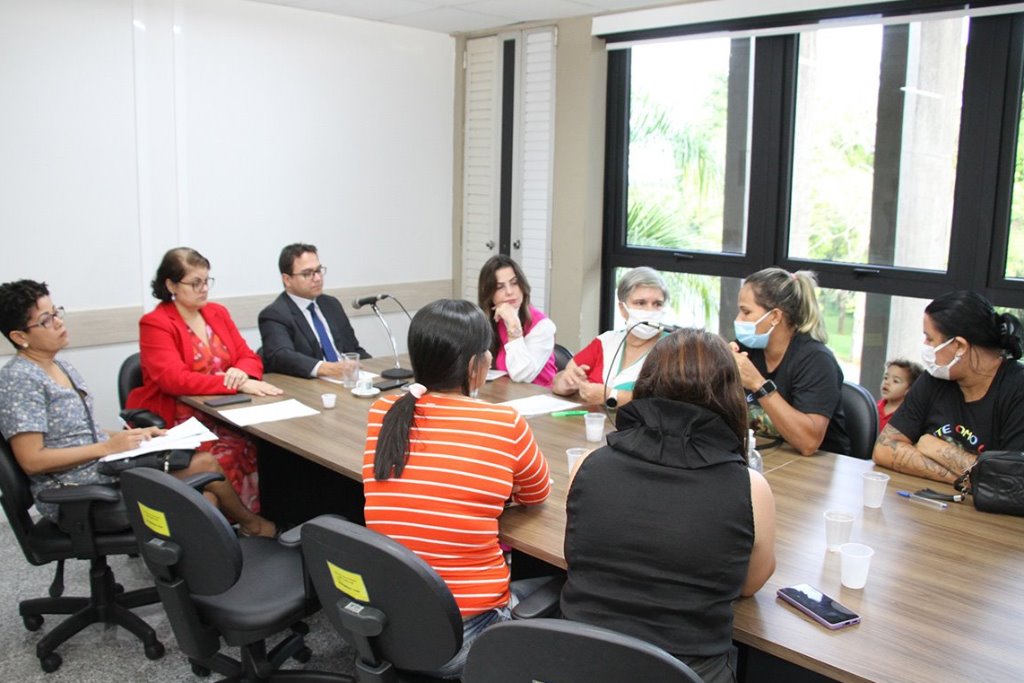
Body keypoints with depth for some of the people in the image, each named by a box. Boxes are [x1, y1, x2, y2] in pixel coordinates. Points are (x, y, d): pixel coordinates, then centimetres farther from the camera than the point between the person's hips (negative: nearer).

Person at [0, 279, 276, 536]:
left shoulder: (62, 368, 14)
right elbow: (32, 460, -19)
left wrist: (132, 436, 4)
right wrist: (107, 447, -19)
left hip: (103, 471, 9)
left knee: (205, 501, -12)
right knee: (205, 464, -9)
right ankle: (249, 522, 17)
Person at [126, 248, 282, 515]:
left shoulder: (218, 313, 13)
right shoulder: (155, 324, -6)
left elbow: (249, 357, 11)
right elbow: (175, 379, -19)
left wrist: (242, 372, -16)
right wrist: (239, 385, -26)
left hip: (220, 413, 5)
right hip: (176, 421, -5)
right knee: (231, 452, -30)